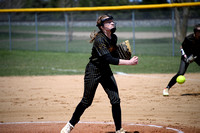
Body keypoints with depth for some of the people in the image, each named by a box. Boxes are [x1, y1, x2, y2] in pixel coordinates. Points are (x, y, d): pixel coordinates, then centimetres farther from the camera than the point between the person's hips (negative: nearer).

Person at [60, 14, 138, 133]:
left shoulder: (114, 38, 0)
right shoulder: (99, 40, -25)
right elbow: (109, 59, -34)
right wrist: (129, 62, -36)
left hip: (106, 72, 6)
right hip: (93, 71, -6)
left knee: (115, 100, -4)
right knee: (87, 102, 4)